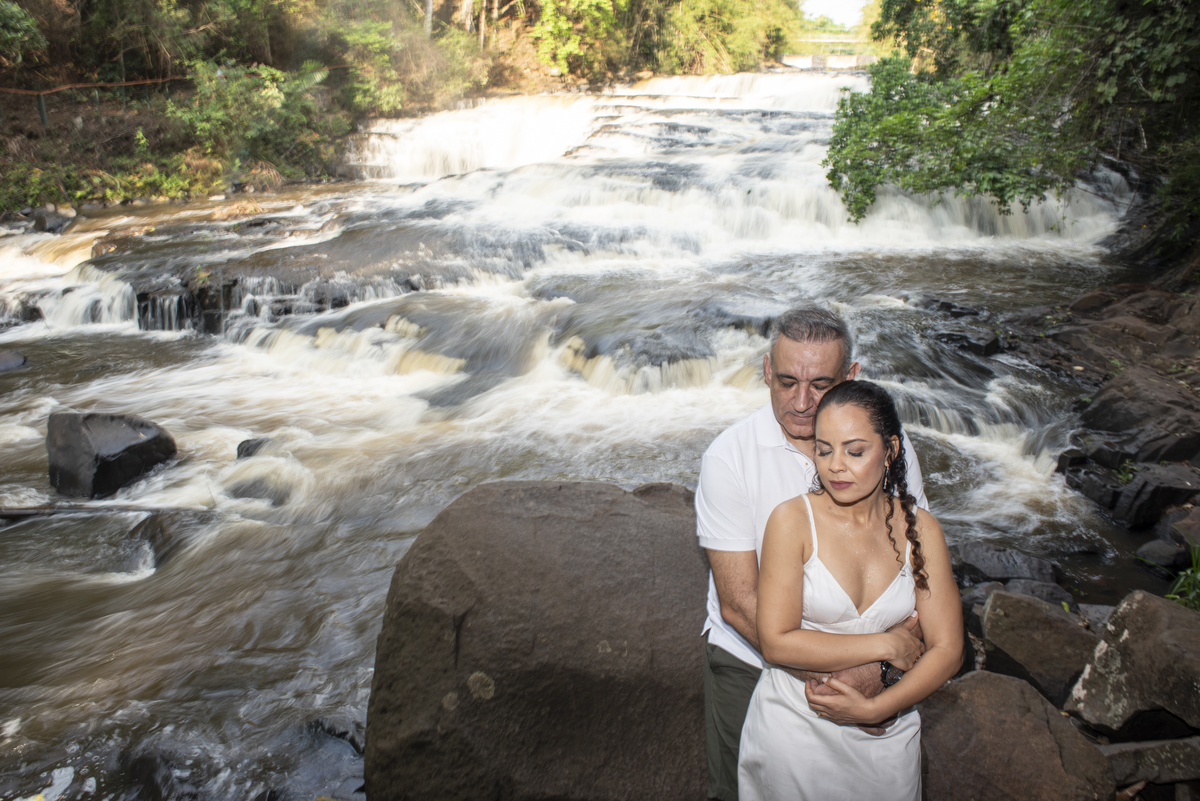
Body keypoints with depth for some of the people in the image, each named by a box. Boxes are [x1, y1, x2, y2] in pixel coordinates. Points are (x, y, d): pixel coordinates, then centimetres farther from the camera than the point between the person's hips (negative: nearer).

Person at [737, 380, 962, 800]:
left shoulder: (920, 529, -5)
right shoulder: (792, 520, -14)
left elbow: (947, 649, -5)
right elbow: (776, 643, -18)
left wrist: (874, 708, -17)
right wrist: (883, 644, -17)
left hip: (887, 735, 3)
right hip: (795, 731, -2)